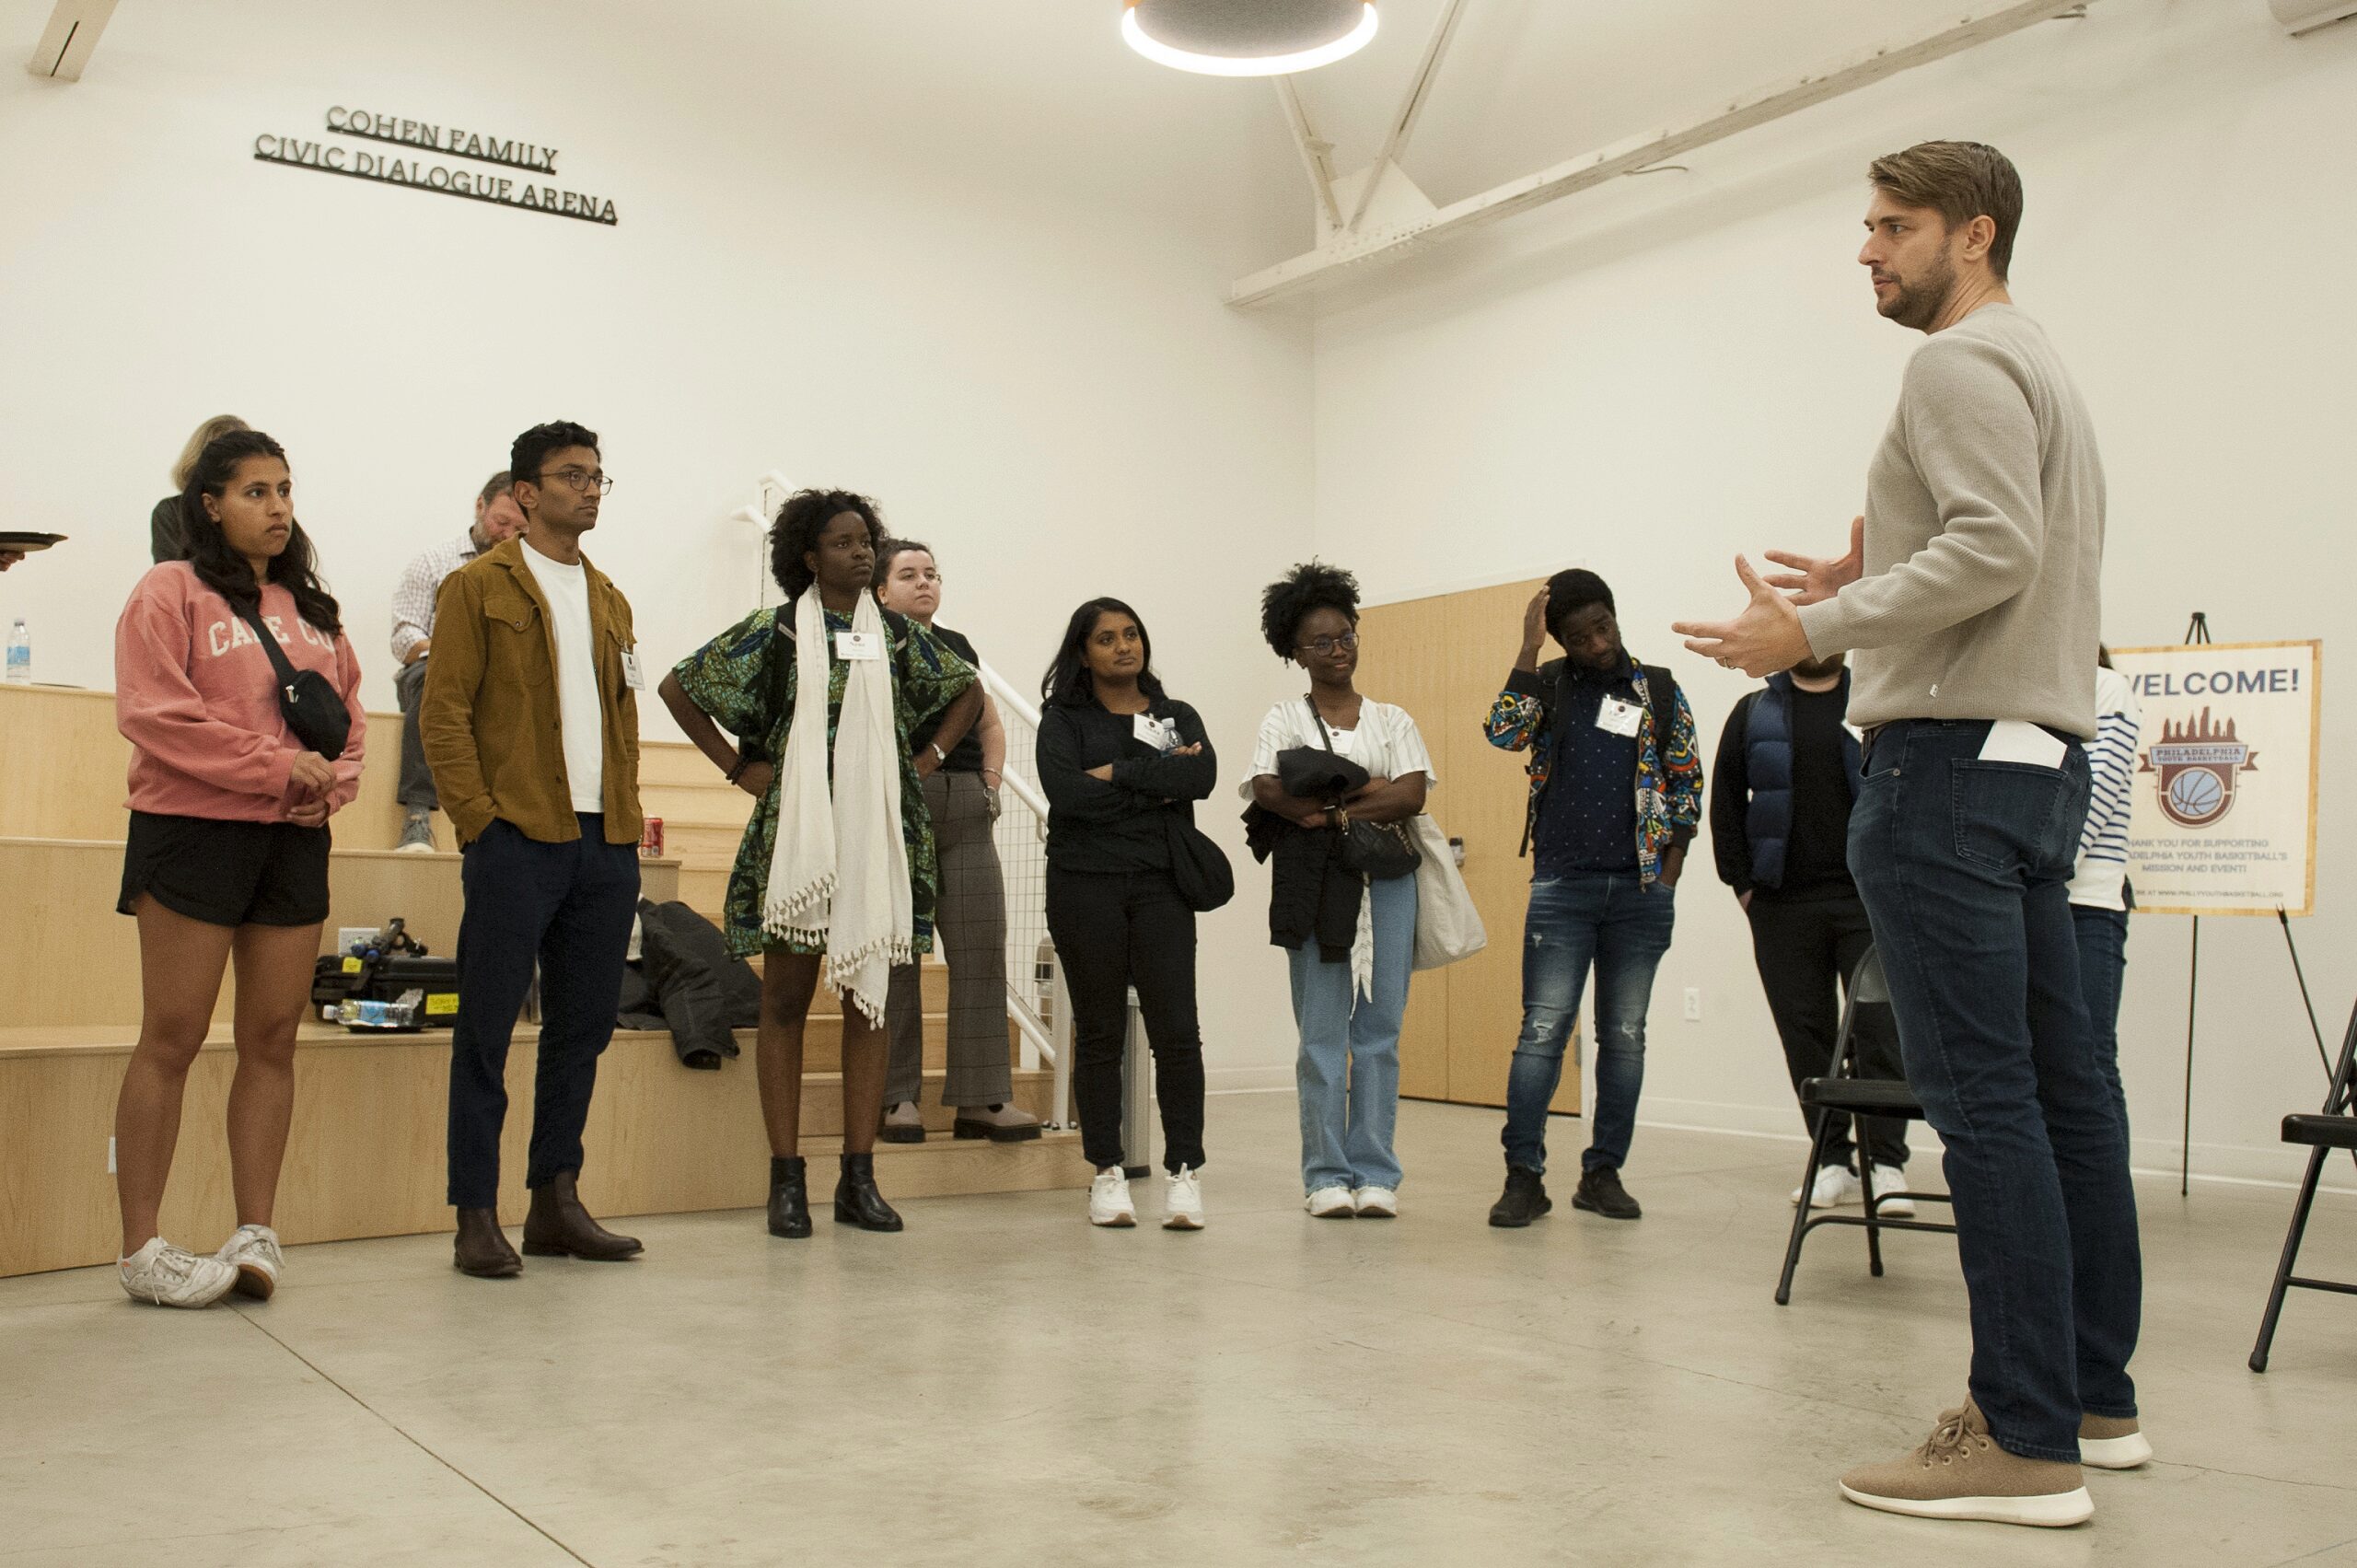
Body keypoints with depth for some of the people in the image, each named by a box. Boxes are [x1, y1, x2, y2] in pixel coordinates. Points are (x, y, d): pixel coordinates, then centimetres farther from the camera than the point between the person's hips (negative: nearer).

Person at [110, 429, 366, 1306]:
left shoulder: (313, 607, 18)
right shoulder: (171, 591, 0)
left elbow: (351, 714, 17)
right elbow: (153, 713, -11)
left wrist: (331, 783, -3)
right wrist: (278, 767, -14)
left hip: (296, 841, 6)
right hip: (192, 831, -5)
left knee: (274, 1038, 5)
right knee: (173, 1038, -3)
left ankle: (256, 1232, 11)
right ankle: (141, 1248, 4)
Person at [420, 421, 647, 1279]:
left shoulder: (609, 598, 20)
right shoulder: (478, 586, 2)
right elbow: (442, 714, -4)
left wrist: (628, 819, 10)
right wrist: (478, 819, -12)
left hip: (607, 846, 6)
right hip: (517, 842, -6)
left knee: (583, 1029, 9)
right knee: (487, 1031, -1)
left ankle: (555, 1203, 19)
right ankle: (476, 1217, 5)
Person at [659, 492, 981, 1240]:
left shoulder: (898, 634, 9)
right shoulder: (774, 632, 1)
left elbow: (968, 692, 22)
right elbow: (678, 686, 5)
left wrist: (926, 760, 10)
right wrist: (739, 767, 0)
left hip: (880, 835, 3)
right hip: (798, 833, -3)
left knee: (868, 997, 5)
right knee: (786, 998, -1)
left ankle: (859, 1177, 11)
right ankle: (787, 1179, 5)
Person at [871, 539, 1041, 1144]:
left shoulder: (957, 646, 19)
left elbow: (990, 723, 27)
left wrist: (990, 783, 13)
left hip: (966, 811, 5)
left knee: (981, 950, -1)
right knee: (896, 953, -2)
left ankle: (982, 1098, 3)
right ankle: (896, 1096, 7)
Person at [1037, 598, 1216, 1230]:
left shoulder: (1177, 716, 14)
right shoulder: (1063, 719, 7)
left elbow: (1203, 775, -7)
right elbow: (1065, 791, -12)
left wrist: (1120, 772, -10)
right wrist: (1157, 788, -7)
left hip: (1161, 886, 1)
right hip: (1085, 886, -1)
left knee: (1176, 1029, -7)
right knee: (1099, 1032, 4)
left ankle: (1184, 1171, 0)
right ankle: (1108, 1172, 12)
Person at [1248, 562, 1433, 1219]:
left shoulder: (1392, 720, 15)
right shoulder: (1284, 720, 10)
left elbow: (1412, 796, -2)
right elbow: (1268, 791, -10)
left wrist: (1328, 810, -12)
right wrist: (1365, 791, -10)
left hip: (1387, 881, 2)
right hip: (1314, 881, -2)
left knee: (1380, 1030, 1)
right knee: (1322, 1033, -2)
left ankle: (1375, 1173, 7)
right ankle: (1326, 1174, 5)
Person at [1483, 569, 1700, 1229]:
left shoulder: (1661, 690, 7)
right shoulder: (1547, 683, 6)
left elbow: (1687, 785, 8)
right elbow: (1503, 733, -14)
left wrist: (1667, 881, 0)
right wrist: (1527, 648, -14)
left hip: (1640, 891, 2)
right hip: (1561, 886, -1)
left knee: (1624, 1035, 6)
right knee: (1542, 1029, -6)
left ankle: (1603, 1173, 14)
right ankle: (1524, 1175, -3)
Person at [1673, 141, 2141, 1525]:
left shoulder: (1963, 362, -7)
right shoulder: (2043, 366, 25)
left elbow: (1999, 546, -21)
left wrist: (1819, 631, -18)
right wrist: (1871, 581, 18)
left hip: (1951, 754, -11)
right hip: (2044, 750, 11)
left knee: (1984, 1096, -11)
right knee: (2061, 1085, 12)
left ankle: (2028, 1441, -7)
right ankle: (2096, 1397, 21)